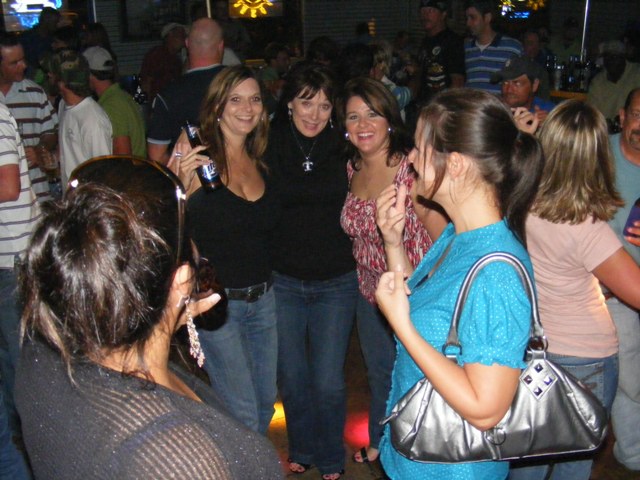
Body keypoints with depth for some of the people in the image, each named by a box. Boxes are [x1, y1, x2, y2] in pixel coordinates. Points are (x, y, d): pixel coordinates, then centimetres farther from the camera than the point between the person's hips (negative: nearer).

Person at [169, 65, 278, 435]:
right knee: (243, 413, -2)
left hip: (263, 298, 6)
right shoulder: (198, 157, -11)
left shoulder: (260, 162, 6)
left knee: (266, 401, 17)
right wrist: (180, 184, -33)